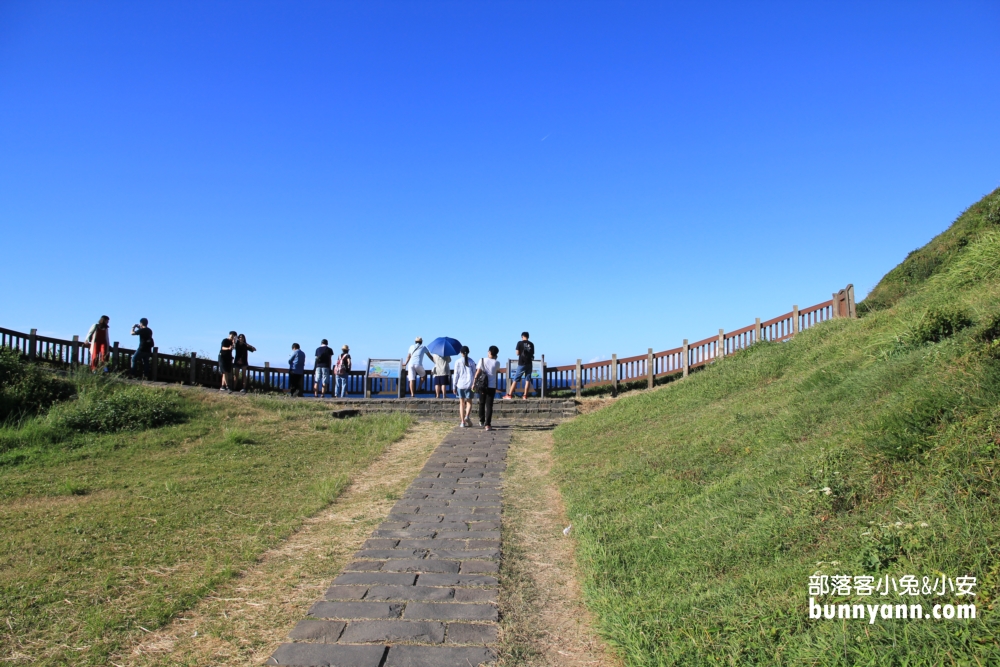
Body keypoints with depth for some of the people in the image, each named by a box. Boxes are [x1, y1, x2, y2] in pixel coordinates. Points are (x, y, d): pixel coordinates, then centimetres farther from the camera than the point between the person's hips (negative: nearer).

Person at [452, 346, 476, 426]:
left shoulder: (458, 362, -1)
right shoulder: (471, 362, 3)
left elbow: (456, 375, -1)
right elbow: (474, 374, 5)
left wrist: (454, 386, 5)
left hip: (460, 384, 0)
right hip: (469, 384, 0)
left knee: (461, 403, 9)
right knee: (469, 402, 8)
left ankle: (462, 422, 6)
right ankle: (467, 416, -18)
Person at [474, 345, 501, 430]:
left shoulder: (482, 360, -4)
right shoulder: (497, 363, -2)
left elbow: (478, 372, -10)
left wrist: (474, 383, -7)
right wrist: (495, 359, 18)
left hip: (482, 386, 1)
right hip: (492, 386, -1)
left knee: (482, 403, 18)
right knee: (489, 405, -1)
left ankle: (481, 421, 32)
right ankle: (487, 424, -9)